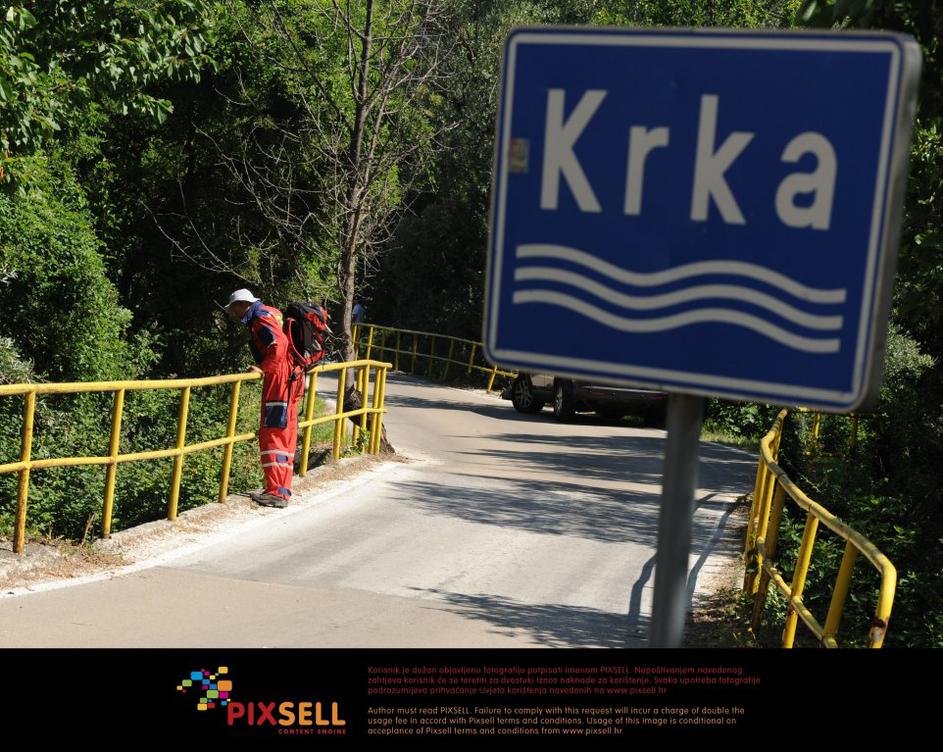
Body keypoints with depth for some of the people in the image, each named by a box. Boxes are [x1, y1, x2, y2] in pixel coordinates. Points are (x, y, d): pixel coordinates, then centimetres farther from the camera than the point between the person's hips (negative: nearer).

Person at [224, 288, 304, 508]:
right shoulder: (271, 313, 19)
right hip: (293, 377, 10)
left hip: (280, 379, -10)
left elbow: (279, 344, -24)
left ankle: (277, 492, -13)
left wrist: (263, 368, -17)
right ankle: (282, 489, 17)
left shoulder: (261, 318, -10)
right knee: (285, 435, 12)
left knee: (272, 434, -10)